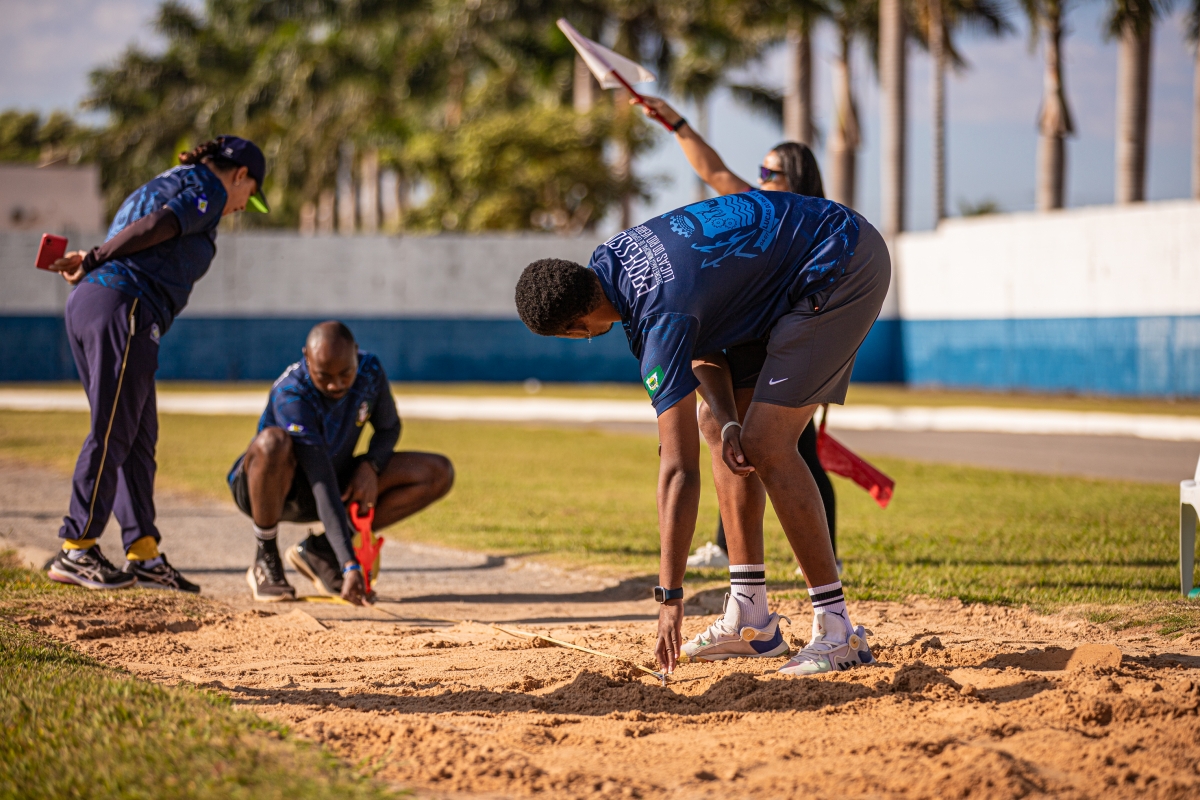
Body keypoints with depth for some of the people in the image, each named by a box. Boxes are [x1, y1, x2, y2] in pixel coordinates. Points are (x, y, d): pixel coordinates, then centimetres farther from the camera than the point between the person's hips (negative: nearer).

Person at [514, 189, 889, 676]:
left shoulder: (660, 319, -27)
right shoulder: (607, 261, -1)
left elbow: (679, 470, -28)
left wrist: (670, 598, -27)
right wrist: (726, 422, -10)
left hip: (845, 267, -10)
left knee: (767, 447, -17)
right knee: (731, 437, 10)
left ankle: (838, 631, -15)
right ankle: (751, 620, 10)